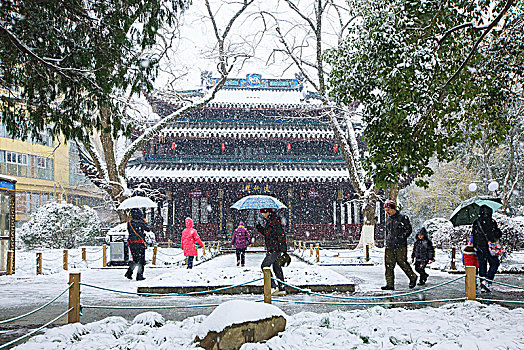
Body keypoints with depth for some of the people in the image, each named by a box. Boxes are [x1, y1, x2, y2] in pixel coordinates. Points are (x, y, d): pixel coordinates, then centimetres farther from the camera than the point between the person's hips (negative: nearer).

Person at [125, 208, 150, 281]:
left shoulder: (129, 223, 1)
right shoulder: (141, 222, -13)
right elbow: (148, 229, -1)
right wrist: (145, 221, 12)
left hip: (131, 244, 5)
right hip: (140, 244, -5)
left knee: (135, 260, 18)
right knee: (141, 260, 5)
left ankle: (129, 273, 10)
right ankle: (139, 275, 6)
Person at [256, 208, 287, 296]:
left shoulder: (275, 220, -14)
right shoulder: (267, 220, 15)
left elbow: (281, 234, -18)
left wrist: (284, 249, -20)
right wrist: (260, 229, 7)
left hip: (275, 248, -10)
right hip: (271, 249, 10)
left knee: (264, 265, -10)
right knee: (277, 267, 11)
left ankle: (273, 287, -9)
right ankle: (282, 288, 16)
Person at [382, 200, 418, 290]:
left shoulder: (402, 217, -3)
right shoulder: (388, 219, 17)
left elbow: (408, 230, -4)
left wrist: (400, 238, -13)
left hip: (400, 246, -6)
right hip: (389, 246, 6)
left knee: (402, 263, -3)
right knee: (389, 265, -1)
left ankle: (413, 278, 20)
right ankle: (390, 284, 2)